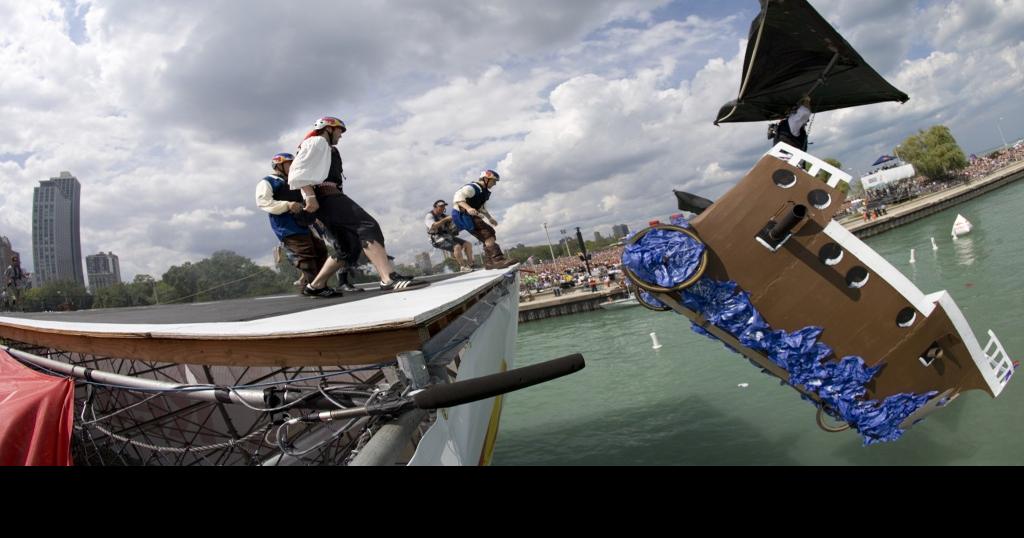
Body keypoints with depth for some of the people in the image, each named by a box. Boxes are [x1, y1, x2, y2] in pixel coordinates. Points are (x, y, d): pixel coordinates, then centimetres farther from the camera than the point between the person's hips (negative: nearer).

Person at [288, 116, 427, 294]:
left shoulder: (324, 149, 36)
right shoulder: (317, 142, 5)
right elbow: (298, 171, -10)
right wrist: (310, 196, -22)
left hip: (330, 197, 11)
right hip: (326, 196, -11)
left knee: (350, 245, 6)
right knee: (368, 226, -26)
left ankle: (315, 286, 10)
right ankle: (389, 279, -44)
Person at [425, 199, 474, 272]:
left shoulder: (443, 216, 18)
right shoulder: (429, 216, -3)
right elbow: (433, 226, -24)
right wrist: (445, 219, -26)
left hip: (448, 237, 8)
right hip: (439, 240, -8)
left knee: (468, 244, -9)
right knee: (457, 247, -32)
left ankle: (470, 265, -9)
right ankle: (463, 267, -23)